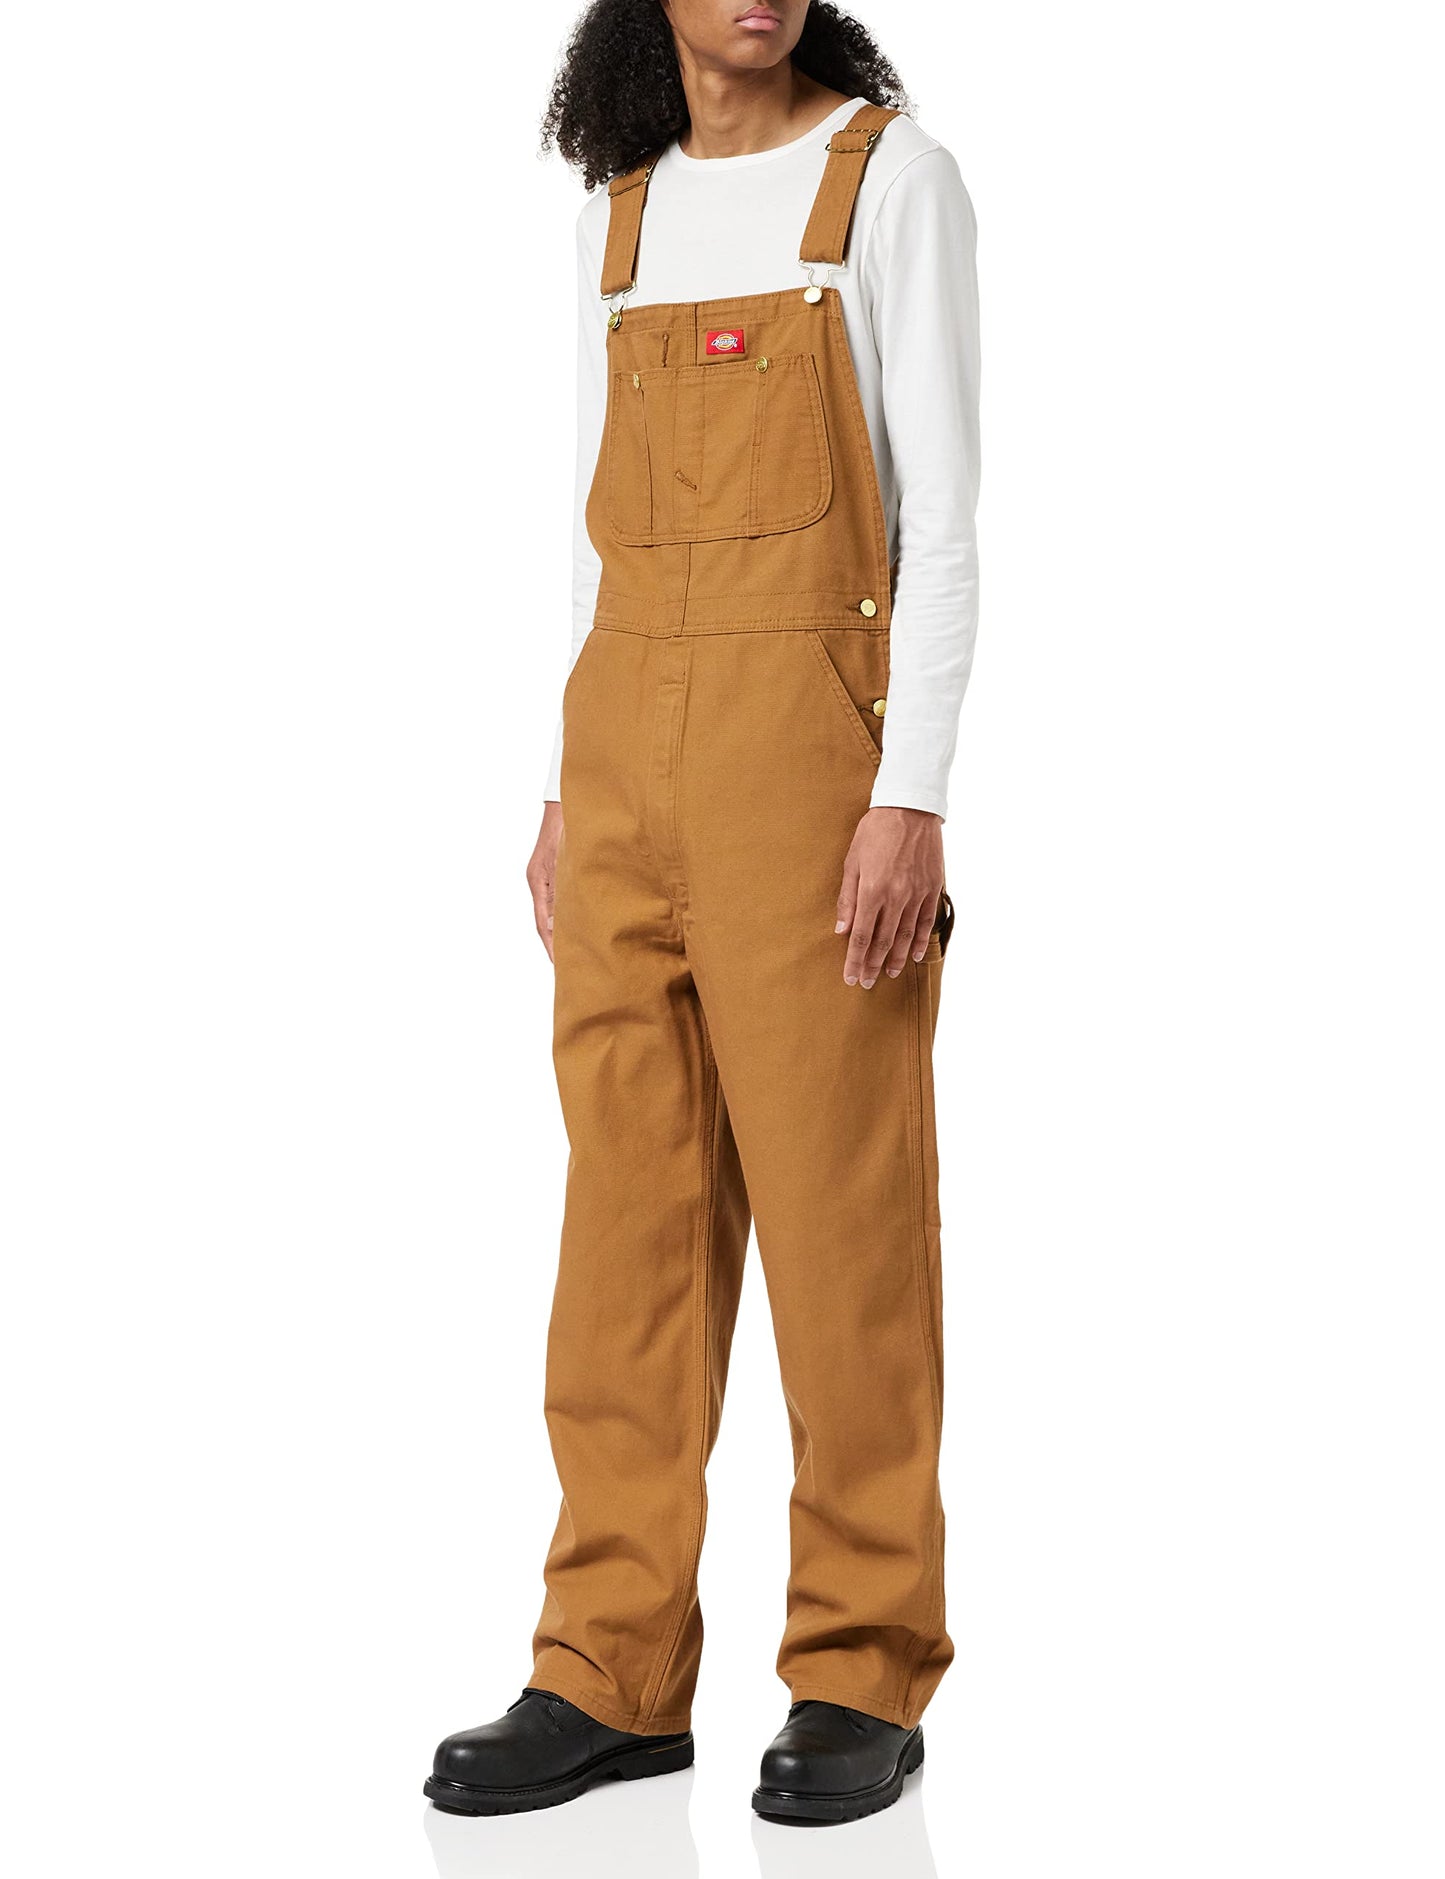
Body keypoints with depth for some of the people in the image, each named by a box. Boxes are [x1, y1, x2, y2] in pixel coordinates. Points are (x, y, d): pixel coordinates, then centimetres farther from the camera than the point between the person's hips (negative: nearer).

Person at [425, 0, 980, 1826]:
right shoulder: (629, 210, 15)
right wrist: (571, 796, 12)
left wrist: (913, 798, -17)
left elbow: (942, 506, -8)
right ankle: (614, 1673, 11)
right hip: (632, 751, 5)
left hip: (810, 742, -5)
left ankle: (862, 1680, 9)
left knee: (836, 1201, -2)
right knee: (630, 1206, 4)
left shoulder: (892, 175, -2)